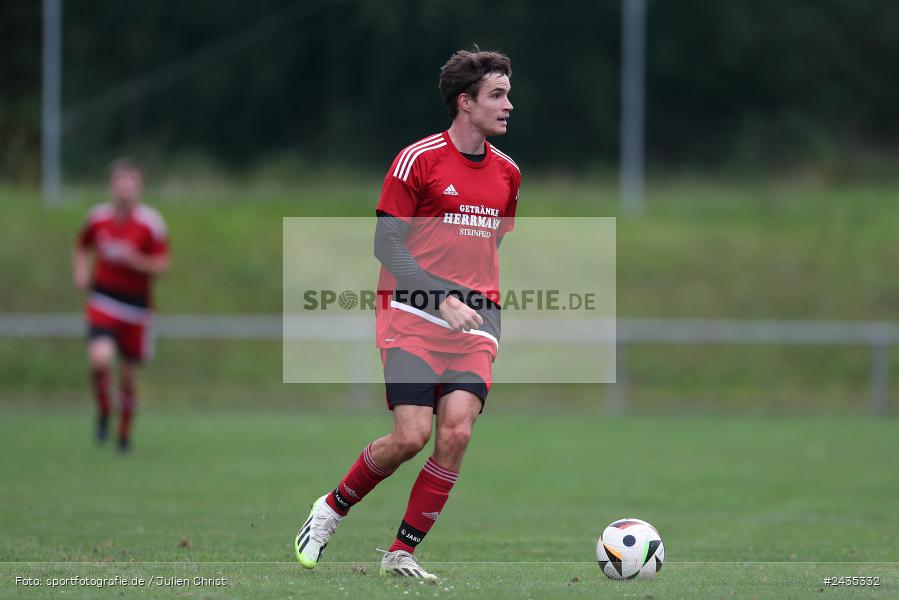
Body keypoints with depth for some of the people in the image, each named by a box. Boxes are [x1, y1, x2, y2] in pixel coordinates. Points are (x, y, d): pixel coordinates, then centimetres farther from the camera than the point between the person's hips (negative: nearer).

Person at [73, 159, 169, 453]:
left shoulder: (151, 223, -8)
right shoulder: (98, 217, 0)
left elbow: (161, 266, -7)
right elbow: (82, 248, 19)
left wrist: (133, 259, -24)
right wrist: (82, 272, 0)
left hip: (136, 305, 0)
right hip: (103, 302, 0)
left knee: (128, 374, 8)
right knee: (100, 358, -24)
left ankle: (124, 435, 27)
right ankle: (103, 413, 2)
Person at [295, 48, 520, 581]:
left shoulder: (507, 172, 12)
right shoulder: (419, 159, -7)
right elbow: (386, 243, -8)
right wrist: (443, 299, -17)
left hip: (475, 321, 5)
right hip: (414, 316, -5)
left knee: (457, 432, -13)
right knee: (411, 437, -14)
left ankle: (402, 552, 0)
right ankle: (331, 509, 13)